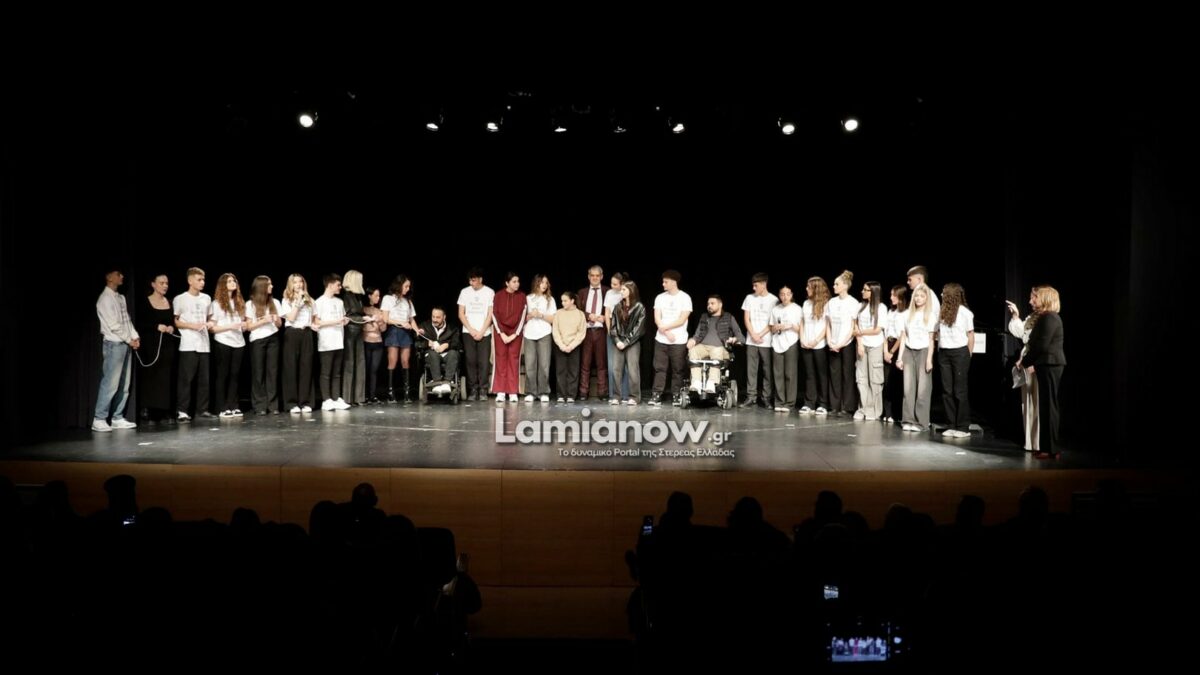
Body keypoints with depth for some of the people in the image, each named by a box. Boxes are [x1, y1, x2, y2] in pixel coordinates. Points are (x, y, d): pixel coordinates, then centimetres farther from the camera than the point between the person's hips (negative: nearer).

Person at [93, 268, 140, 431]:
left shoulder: (120, 298, 16)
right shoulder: (105, 298, -10)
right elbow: (113, 325, -14)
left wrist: (135, 337, 1)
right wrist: (129, 340, -9)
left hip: (126, 344, 8)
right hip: (114, 344, -8)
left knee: (124, 384, 8)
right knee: (110, 383, -10)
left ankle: (118, 418, 12)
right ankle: (99, 419, -6)